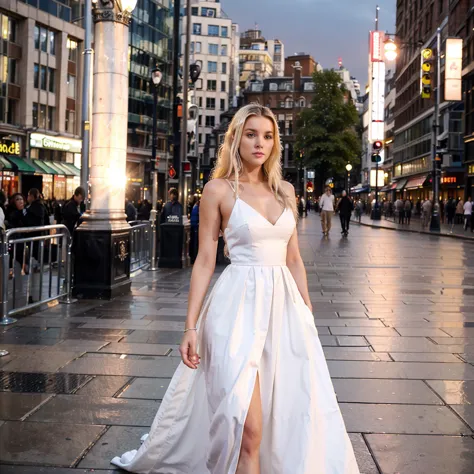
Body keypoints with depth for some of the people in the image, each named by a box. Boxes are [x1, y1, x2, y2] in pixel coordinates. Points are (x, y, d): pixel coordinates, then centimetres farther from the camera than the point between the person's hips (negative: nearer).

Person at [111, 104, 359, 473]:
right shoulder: (218, 190, -2)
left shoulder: (285, 191, 12)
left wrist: (308, 313, 13)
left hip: (284, 304, 5)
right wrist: (191, 326, -7)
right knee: (248, 425, -8)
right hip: (239, 303, -5)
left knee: (295, 412, 7)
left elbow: (294, 259, 15)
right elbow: (205, 261, -3)